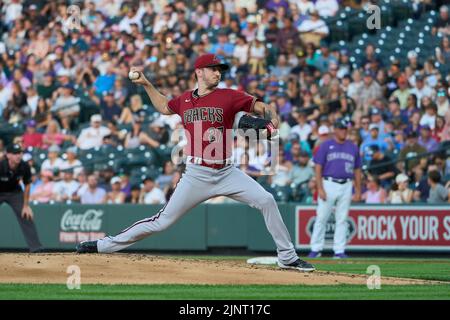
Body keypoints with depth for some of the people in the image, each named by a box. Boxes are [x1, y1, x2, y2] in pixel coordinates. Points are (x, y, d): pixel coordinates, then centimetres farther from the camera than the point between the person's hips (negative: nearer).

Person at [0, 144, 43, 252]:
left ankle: (36, 248, -1)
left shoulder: (24, 166, -22)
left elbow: (27, 185, -5)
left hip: (15, 192, 3)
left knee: (27, 217, -5)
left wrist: (26, 206, -2)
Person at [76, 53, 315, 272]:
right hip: (196, 175, 0)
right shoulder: (185, 100, 6)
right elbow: (164, 107, 28)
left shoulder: (228, 97, -2)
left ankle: (287, 257, -3)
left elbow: (262, 107, -4)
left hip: (226, 173, 0)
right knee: (163, 221, -2)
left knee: (266, 200, -14)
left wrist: (272, 120, -25)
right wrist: (145, 84, 20)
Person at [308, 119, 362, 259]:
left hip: (346, 186, 3)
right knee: (321, 217, -3)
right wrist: (320, 189, -12)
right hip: (329, 185, -3)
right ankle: (316, 249, 3)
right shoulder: (325, 146, 2)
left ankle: (339, 250, 6)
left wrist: (358, 190, 8)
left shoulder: (353, 147, 12)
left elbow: (357, 170, 15)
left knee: (342, 220, 3)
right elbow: (318, 168, -2)